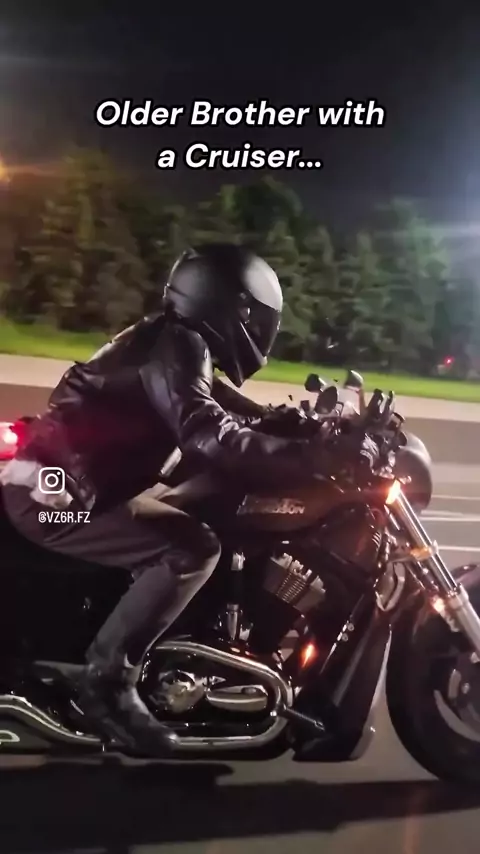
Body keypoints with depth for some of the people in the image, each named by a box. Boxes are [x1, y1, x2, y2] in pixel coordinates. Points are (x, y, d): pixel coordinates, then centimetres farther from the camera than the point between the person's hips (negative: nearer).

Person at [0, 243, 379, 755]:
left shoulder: (175, 341, 14)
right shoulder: (177, 346, -17)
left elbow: (230, 413, 18)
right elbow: (214, 440, -32)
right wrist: (319, 455, -30)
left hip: (52, 482, 11)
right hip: (55, 493, -11)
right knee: (193, 549, -23)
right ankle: (107, 679, -11)